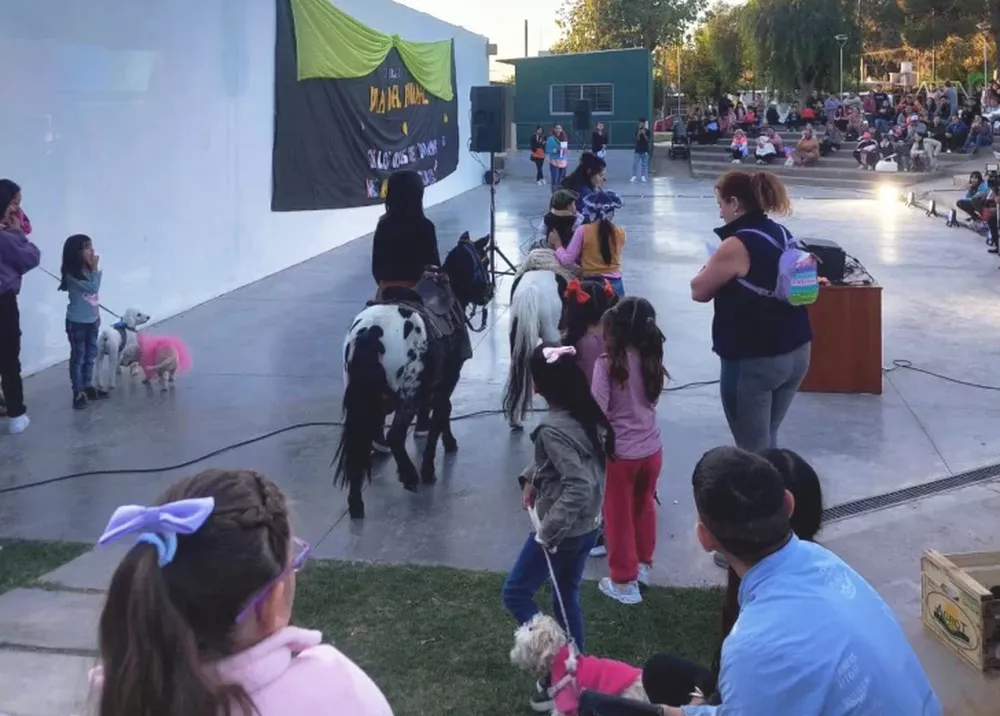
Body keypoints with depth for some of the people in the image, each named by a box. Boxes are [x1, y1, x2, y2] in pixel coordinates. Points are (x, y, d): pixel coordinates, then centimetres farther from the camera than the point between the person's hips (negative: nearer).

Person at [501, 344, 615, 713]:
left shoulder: (553, 428, -27)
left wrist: (549, 531, -25)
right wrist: (530, 478, 6)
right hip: (588, 525, 8)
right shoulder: (585, 414, -1)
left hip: (563, 530, -8)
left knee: (516, 593, 8)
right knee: (566, 594, 22)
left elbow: (578, 487, -33)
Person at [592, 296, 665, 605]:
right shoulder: (652, 360, -3)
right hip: (651, 449, 5)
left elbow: (598, 412, -19)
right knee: (644, 507, 25)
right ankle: (643, 563, 42)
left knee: (618, 516, 11)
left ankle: (624, 581, 21)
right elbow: (652, 399, 6)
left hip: (620, 453, -5)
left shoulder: (607, 363, -19)